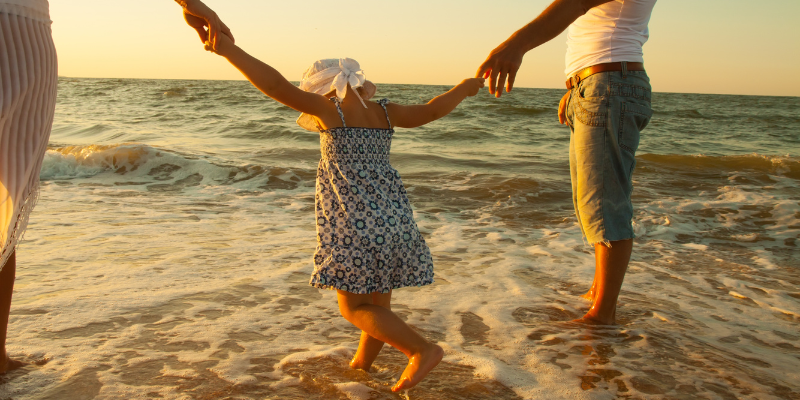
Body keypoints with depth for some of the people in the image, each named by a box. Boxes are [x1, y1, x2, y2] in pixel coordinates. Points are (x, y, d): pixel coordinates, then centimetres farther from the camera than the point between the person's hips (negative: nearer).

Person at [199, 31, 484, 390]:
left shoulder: (332, 108, -6)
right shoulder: (385, 112, 10)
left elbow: (277, 86, -14)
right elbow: (431, 110, 22)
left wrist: (229, 50, -13)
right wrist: (463, 89, 40)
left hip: (354, 222, -7)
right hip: (395, 218, 7)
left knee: (354, 307, 2)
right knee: (378, 303, 15)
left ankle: (423, 350, -6)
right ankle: (361, 364, 30)